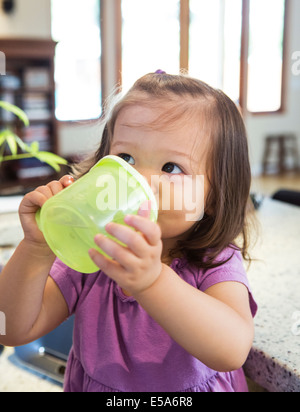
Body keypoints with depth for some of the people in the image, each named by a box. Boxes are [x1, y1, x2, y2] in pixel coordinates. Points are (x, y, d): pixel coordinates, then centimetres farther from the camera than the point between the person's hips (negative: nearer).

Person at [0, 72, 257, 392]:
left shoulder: (216, 265, -21)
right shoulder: (87, 256, -13)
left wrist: (151, 281, -50)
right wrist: (38, 249, -31)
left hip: (188, 387, -1)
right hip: (89, 384, 1)